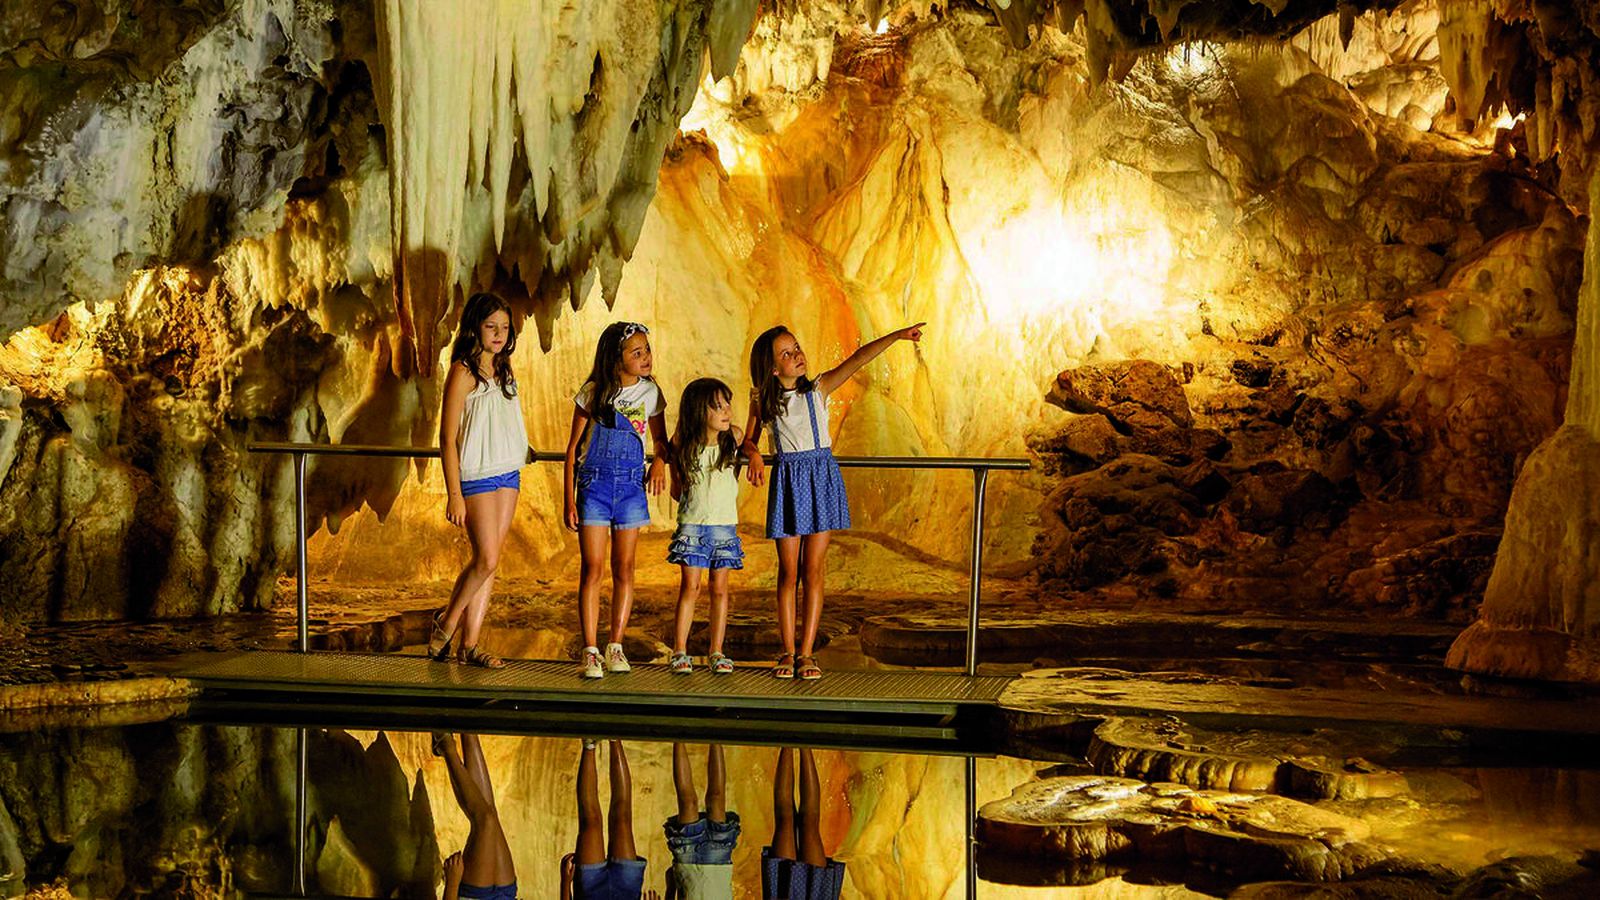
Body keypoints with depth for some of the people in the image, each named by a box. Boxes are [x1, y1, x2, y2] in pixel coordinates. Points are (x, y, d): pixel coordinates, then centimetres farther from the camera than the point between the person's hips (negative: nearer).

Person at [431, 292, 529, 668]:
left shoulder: (503, 370, 12)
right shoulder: (463, 372, -11)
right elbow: (448, 438, -13)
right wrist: (454, 495, -16)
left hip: (508, 474, 7)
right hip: (476, 475, -7)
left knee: (488, 560, 5)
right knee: (487, 559, -10)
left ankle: (469, 643, 10)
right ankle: (446, 623, 12)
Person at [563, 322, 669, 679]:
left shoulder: (650, 393, 3)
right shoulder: (593, 393, -4)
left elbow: (660, 440, 17)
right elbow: (572, 448, 1)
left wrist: (660, 461, -6)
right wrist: (568, 500, -3)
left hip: (631, 486, 2)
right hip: (594, 484, -2)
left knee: (624, 567, 5)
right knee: (592, 568, -5)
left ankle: (616, 647, 15)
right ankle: (590, 651, -2)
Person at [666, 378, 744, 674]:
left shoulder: (734, 437, -4)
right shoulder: (683, 444, -6)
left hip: (725, 525, 2)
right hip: (692, 525, -2)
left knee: (719, 588, 5)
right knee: (690, 588, -2)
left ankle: (717, 652, 11)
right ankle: (680, 652, 5)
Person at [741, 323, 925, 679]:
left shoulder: (819, 389, -2)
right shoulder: (762, 400, 2)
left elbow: (858, 360, -13)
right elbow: (748, 440, 12)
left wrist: (897, 336, -23)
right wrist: (755, 457, -12)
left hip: (821, 479, 0)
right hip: (787, 481, 1)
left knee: (814, 570, 1)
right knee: (788, 571, 3)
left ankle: (807, 652, 7)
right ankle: (787, 652, 11)